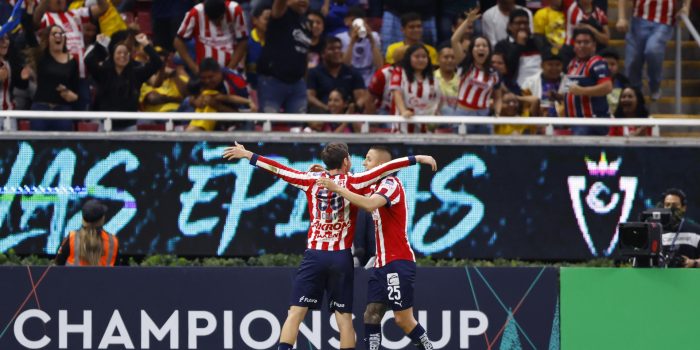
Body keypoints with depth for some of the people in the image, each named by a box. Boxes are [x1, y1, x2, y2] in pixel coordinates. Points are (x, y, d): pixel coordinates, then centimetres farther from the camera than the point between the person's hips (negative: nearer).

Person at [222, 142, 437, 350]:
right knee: (344, 317, 2)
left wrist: (248, 155, 19)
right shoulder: (353, 182, -1)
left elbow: (279, 170, 10)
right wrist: (416, 159, 3)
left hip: (314, 255, 1)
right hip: (341, 258, -1)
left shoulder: (311, 181, 4)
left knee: (296, 312, -2)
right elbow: (386, 169, -3)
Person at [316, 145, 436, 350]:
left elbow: (369, 204, -30)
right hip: (382, 264, 9)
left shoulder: (391, 184, -12)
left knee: (403, 319, -8)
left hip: (398, 262, -9)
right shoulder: (375, 187, 16)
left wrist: (337, 188, -27)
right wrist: (327, 176, 14)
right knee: (371, 315, 1)